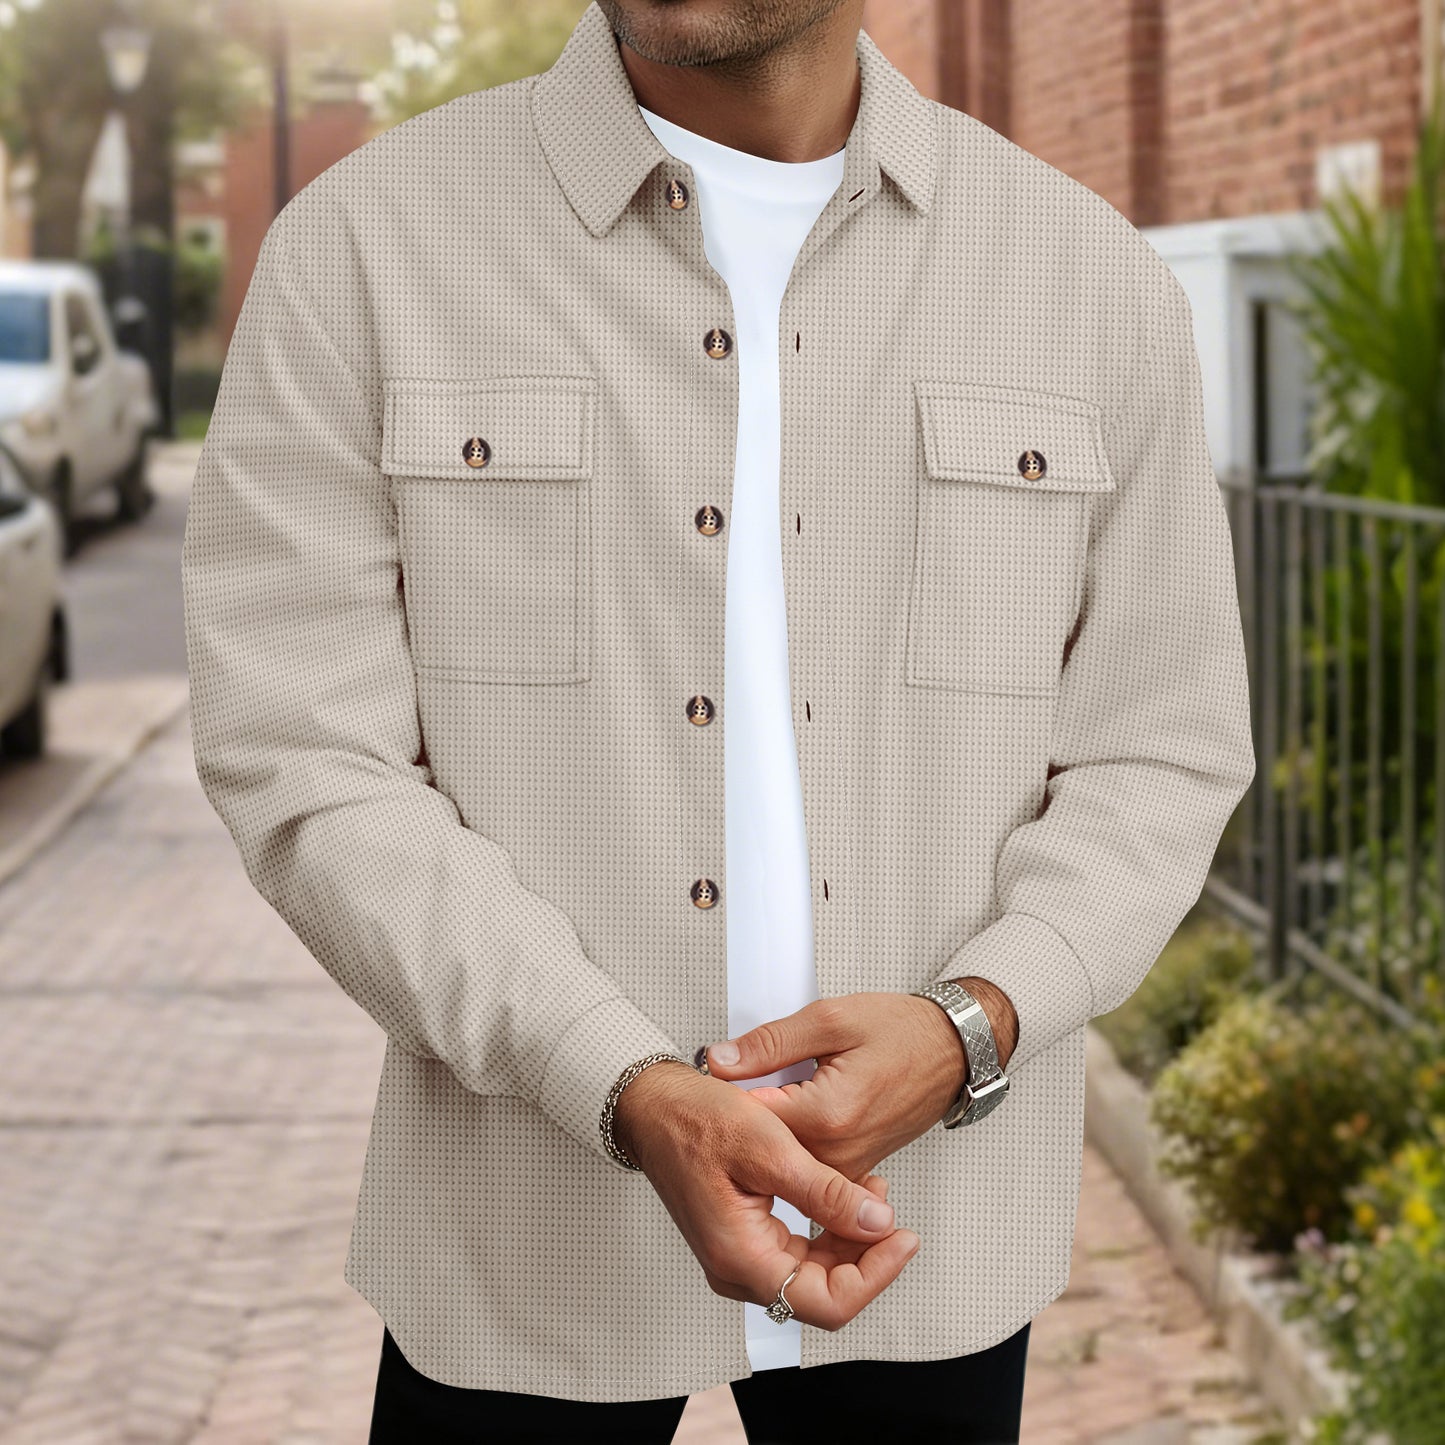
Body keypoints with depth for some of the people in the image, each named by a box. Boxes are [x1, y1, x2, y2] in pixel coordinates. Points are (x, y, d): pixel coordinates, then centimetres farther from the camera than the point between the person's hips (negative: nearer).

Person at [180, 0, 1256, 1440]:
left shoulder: (1095, 276, -1)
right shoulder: (359, 241, -7)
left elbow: (1160, 756, 3)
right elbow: (303, 765, -10)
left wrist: (969, 1028, -16)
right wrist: (635, 1098, -21)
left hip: (931, 1208, 2)